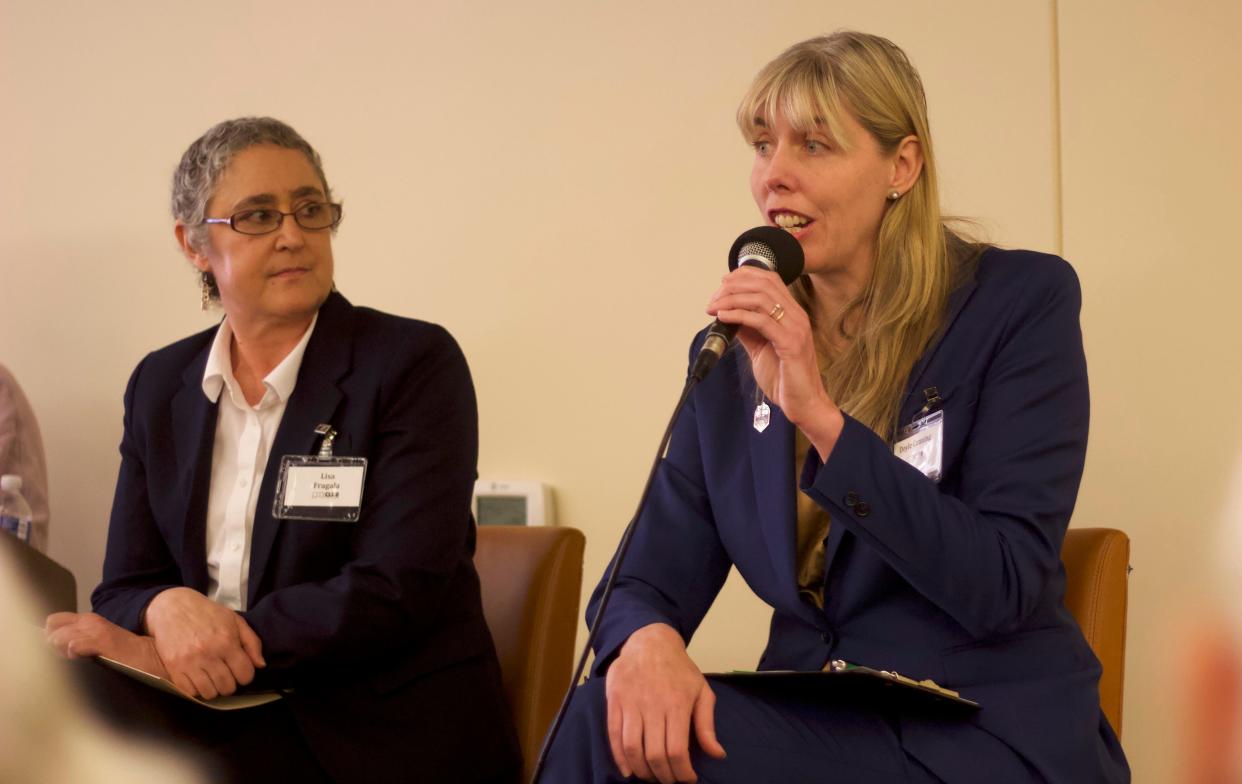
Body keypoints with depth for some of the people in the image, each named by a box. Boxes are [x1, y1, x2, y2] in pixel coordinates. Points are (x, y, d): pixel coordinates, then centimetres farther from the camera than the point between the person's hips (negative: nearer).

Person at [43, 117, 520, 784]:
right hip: (225, 706, 5)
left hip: (378, 730, -5)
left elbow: (398, 591, -15)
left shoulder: (413, 362, -5)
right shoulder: (160, 385, 12)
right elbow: (125, 585, 10)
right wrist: (167, 608, -18)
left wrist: (167, 653, -19)